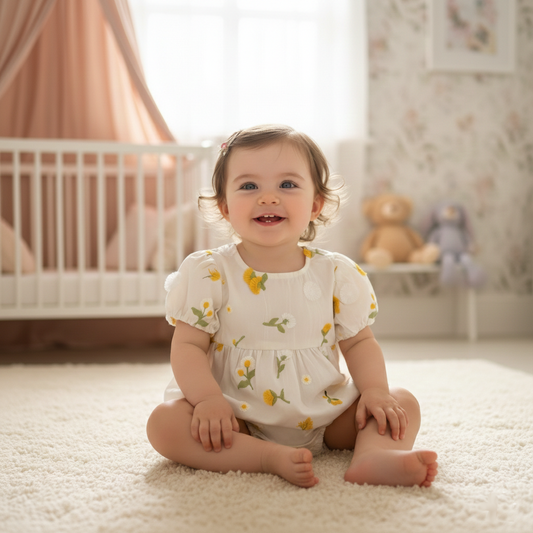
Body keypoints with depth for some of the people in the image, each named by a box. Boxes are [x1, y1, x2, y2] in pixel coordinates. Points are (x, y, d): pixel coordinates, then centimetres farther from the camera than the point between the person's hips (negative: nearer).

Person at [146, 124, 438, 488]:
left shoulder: (336, 274, 1)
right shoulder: (209, 274, -6)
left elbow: (359, 342, 7)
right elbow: (188, 346, -7)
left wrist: (375, 390, -11)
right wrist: (209, 399, -24)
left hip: (324, 415, 3)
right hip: (237, 422, -2)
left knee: (403, 403, -10)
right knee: (165, 423, -26)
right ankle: (272, 458, -32)